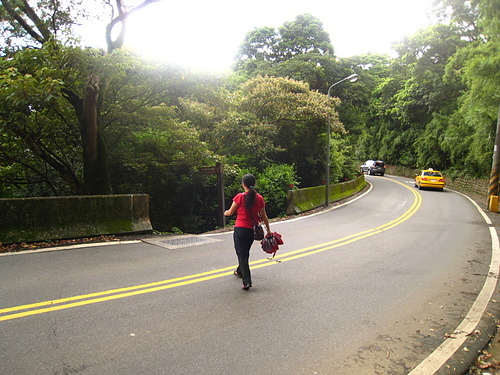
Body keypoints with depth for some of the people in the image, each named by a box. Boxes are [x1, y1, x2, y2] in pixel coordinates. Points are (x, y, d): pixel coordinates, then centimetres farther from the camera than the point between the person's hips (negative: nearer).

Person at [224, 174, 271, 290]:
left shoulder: (239, 197, -12)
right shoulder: (259, 198, -1)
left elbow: (230, 212, -2)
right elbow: (264, 216, 5)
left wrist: (225, 213, 21)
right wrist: (268, 230, 14)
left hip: (240, 228, -5)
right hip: (252, 230, 5)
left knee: (241, 254, -1)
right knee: (245, 252, 25)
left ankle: (247, 281, -11)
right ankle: (240, 271, 47)